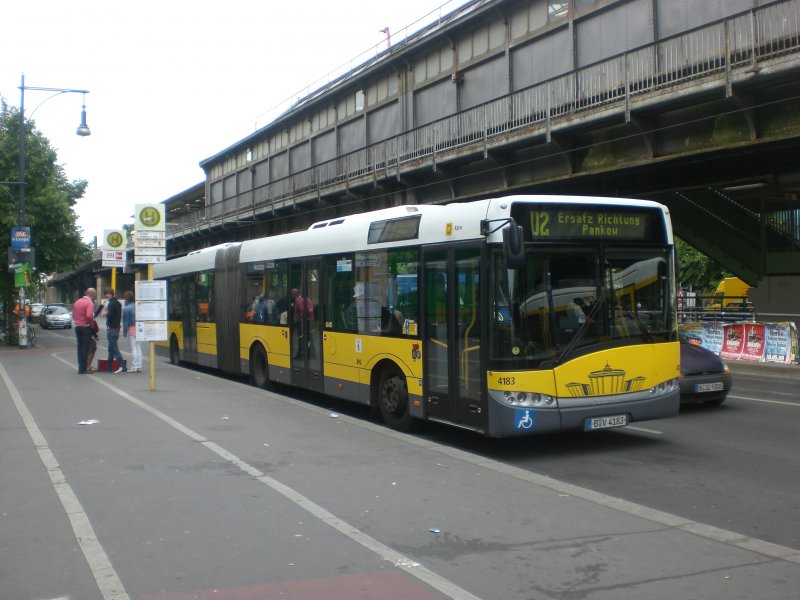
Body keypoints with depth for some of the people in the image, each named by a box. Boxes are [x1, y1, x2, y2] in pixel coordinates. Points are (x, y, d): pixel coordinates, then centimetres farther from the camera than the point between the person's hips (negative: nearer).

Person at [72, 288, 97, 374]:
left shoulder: (77, 302, 11)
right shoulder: (89, 303, -14)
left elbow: (73, 315, 15)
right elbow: (89, 316, -27)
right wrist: (92, 322, -11)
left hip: (77, 327, 7)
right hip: (86, 327, -7)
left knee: (80, 348, 13)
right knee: (85, 348, -3)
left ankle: (81, 367, 18)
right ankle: (83, 368, -2)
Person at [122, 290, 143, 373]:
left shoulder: (126, 309, -12)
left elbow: (125, 322, -11)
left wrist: (124, 331, -3)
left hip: (131, 329, -6)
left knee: (133, 348, -3)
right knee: (138, 347, 11)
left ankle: (134, 367, -2)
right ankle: (139, 366, 13)